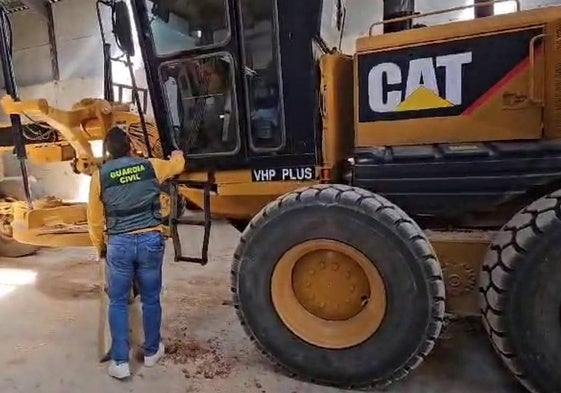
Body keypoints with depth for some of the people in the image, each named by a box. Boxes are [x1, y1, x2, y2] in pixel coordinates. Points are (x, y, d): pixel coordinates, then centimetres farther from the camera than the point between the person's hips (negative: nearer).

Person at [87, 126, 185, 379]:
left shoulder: (100, 176, 0)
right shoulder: (151, 166, 2)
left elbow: (95, 219, 5)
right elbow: (177, 165, 23)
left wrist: (100, 247, 19)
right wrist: (177, 153, 46)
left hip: (119, 243, -1)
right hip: (151, 240, 1)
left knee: (118, 302, 13)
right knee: (151, 299, 14)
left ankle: (120, 362, 18)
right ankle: (152, 351, 31)